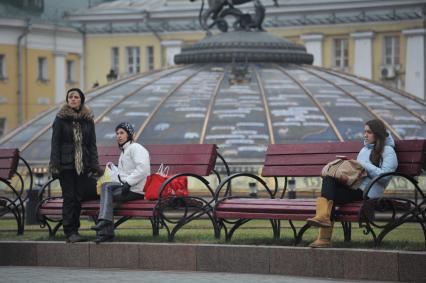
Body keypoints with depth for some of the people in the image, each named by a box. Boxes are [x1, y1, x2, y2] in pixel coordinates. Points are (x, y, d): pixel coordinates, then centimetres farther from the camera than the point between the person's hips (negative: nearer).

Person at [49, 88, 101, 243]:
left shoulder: (88, 119, 9)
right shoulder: (61, 118, 0)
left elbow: (92, 144, 10)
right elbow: (55, 143, -2)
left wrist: (94, 165, 2)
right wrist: (55, 165, -9)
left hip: (83, 165, 3)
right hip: (66, 165, -3)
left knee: (79, 198, 4)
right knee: (69, 197, -6)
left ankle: (74, 229, 12)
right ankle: (69, 232, -5)